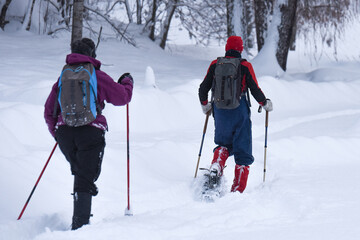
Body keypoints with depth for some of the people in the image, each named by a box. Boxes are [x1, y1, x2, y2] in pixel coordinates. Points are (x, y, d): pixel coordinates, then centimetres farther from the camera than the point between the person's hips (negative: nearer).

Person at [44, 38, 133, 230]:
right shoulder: (97, 75, 0)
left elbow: (49, 111, 15)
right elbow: (122, 97, 6)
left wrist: (56, 133, 30)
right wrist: (127, 82, 27)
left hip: (64, 133, 4)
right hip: (91, 133, -4)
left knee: (80, 174, 23)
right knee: (85, 180, -2)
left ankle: (80, 220, 17)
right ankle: (79, 226, -13)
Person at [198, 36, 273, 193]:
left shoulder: (215, 65, 2)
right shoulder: (245, 66, -6)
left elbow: (203, 88, 7)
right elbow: (255, 90, -5)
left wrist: (205, 105, 26)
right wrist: (265, 103, 15)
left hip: (220, 112, 3)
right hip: (239, 113, -3)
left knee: (223, 143, 25)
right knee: (243, 152, 6)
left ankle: (217, 164, -5)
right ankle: (238, 189, 0)